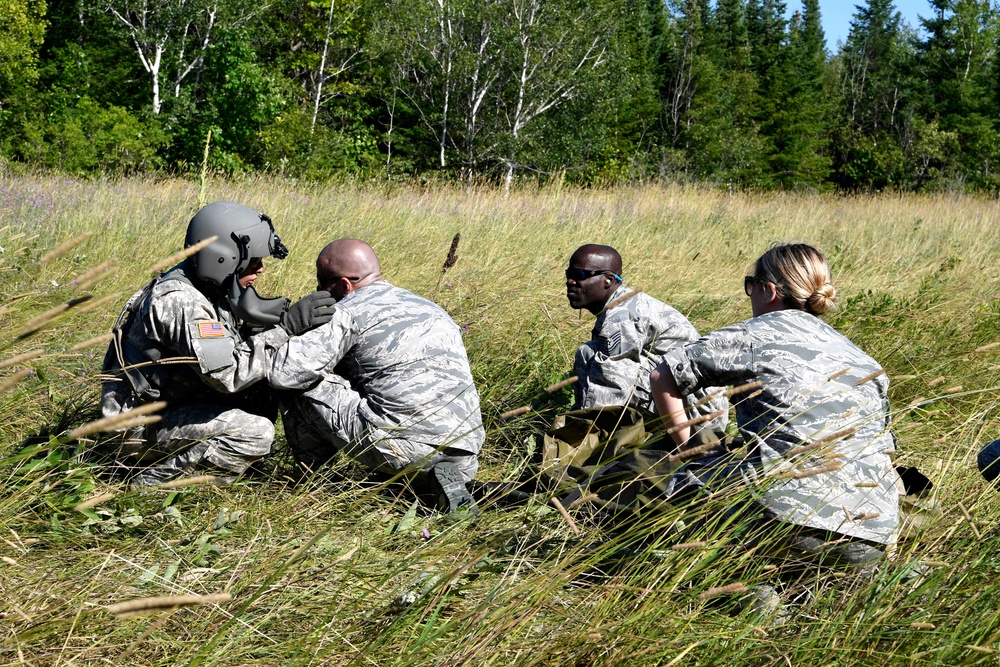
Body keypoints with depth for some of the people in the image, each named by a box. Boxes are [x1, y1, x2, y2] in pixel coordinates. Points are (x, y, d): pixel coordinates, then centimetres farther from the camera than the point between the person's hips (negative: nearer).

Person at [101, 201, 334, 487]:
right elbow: (229, 373, -32)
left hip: (173, 404, 10)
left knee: (262, 396, 3)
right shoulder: (179, 301, -26)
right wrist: (287, 326, -29)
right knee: (257, 434, -22)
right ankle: (159, 478, -11)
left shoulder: (210, 290, 4)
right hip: (143, 426, -10)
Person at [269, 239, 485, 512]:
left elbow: (283, 373, -7)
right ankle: (448, 479, 10)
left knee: (300, 386, 6)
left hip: (404, 449, -6)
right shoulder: (429, 308, 24)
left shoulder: (349, 312, 0)